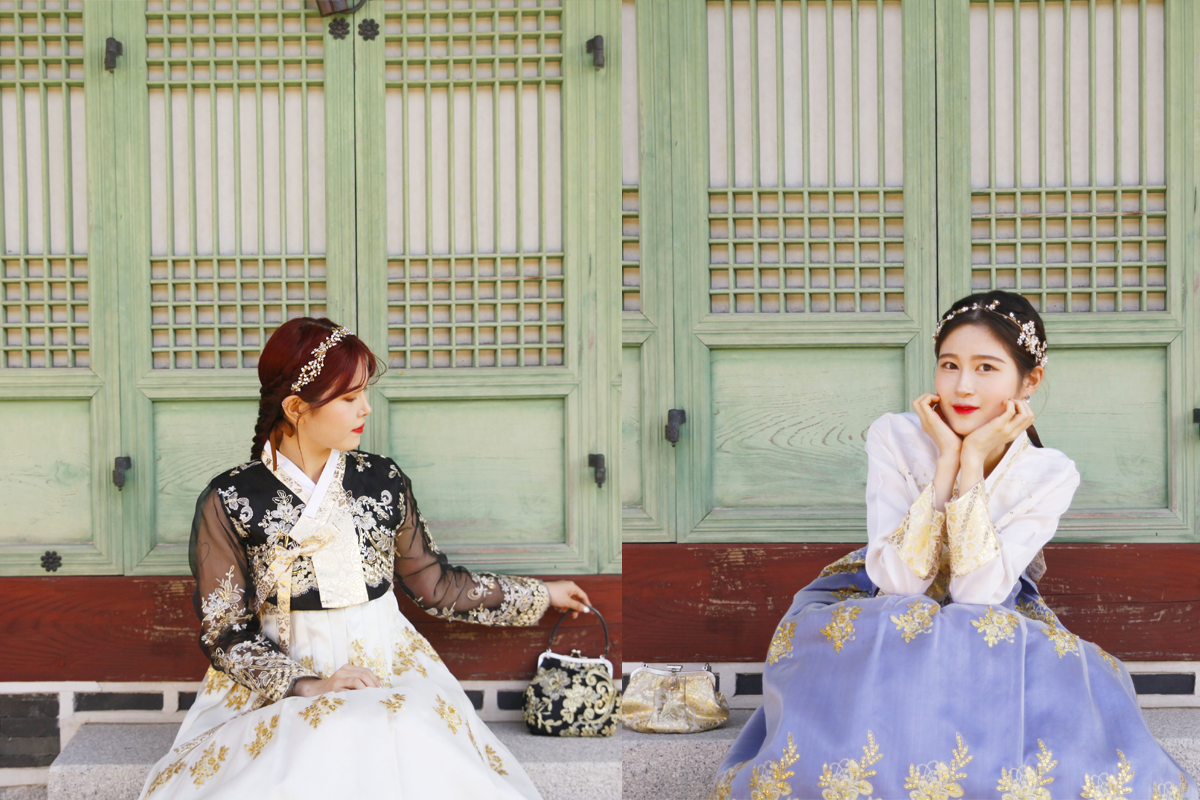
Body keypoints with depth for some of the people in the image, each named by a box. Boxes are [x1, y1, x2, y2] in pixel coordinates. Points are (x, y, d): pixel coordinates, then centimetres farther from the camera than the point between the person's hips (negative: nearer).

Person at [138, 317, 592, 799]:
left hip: (390, 669, 3)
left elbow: (434, 585, 19)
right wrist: (309, 685, -16)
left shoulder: (383, 481, 7)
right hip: (276, 681, -3)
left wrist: (540, 596, 22)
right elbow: (225, 632, -3)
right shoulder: (230, 501, -3)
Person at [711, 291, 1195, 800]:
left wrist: (974, 462, -28)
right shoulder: (895, 438, -16)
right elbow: (899, 582, -25)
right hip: (877, 619, -1)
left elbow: (978, 594, -26)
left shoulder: (1050, 475, -14)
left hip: (995, 627, 1)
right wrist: (947, 459, -27)